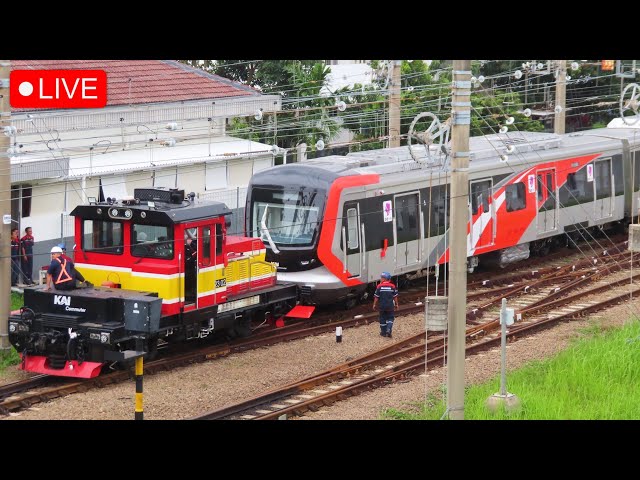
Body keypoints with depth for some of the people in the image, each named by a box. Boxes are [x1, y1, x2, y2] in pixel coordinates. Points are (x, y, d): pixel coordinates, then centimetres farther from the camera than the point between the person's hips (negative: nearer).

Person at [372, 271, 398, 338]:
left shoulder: (379, 286, -9)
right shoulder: (392, 286, -6)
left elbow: (376, 297, -5)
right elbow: (395, 297, 0)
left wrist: (374, 304, 6)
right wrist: (396, 304, 13)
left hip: (382, 306, 0)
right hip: (390, 305, 0)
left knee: (382, 319, 12)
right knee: (390, 318, 10)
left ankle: (383, 332, 16)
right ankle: (388, 330, -9)